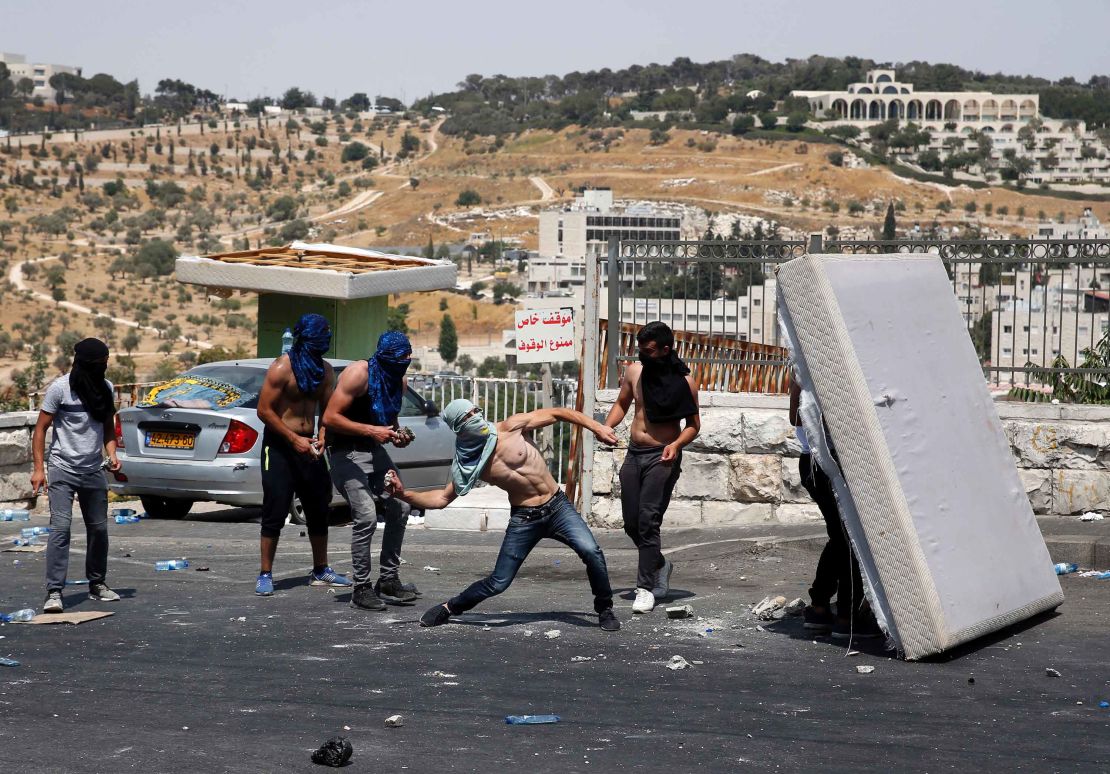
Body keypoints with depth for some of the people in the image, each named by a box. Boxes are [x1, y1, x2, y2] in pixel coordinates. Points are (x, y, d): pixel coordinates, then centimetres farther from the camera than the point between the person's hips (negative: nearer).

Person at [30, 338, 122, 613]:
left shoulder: (106, 389, 7)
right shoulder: (60, 388, -9)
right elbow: (41, 428, -6)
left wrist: (111, 454, -1)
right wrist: (39, 468, -12)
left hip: (93, 471, 5)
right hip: (62, 469, -5)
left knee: (99, 528, 9)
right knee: (60, 527, -14)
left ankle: (97, 584, 25)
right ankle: (54, 592, -15)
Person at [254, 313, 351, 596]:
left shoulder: (325, 370, 7)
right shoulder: (281, 368, -12)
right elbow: (264, 410, -13)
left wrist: (321, 437, -8)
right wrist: (294, 439, -18)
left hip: (308, 446, 6)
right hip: (279, 446, -6)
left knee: (319, 509, 10)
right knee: (275, 511, -7)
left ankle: (320, 570, 22)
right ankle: (265, 575, 0)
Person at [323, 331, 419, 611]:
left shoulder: (400, 382, 4)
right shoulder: (359, 374, -20)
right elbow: (330, 418, -22)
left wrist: (397, 435, -2)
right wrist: (371, 430, -27)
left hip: (374, 451, 8)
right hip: (346, 452, -8)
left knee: (398, 512, 4)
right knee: (366, 517, -17)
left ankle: (388, 580, 16)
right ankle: (361, 589, -9)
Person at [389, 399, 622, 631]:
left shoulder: (511, 428, -9)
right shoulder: (469, 464, -5)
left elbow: (556, 414, -4)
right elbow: (442, 498, 1)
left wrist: (596, 427, -7)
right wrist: (404, 494, -13)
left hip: (557, 507, 0)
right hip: (524, 519, 0)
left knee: (591, 552, -22)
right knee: (498, 582, -3)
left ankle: (604, 609, 1)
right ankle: (448, 608, 23)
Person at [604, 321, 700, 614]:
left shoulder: (684, 381, -9)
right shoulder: (634, 371, 3)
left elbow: (693, 424, -2)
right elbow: (622, 404, 19)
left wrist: (677, 444, -21)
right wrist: (606, 427, 0)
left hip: (662, 457, -6)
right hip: (634, 455, 6)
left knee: (648, 521, -13)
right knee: (631, 522, 9)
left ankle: (646, 586, -7)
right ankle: (659, 563, 34)